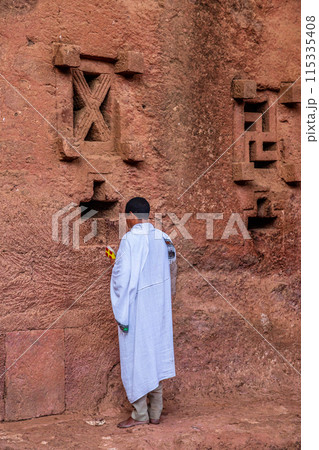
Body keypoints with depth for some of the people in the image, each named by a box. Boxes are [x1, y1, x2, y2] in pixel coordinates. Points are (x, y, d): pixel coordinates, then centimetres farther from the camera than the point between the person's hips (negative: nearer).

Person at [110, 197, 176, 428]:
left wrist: (121, 311, -11)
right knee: (156, 353, 13)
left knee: (136, 357, 3)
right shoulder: (163, 238, 3)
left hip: (136, 306, -7)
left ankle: (140, 414, 10)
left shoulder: (130, 239, -16)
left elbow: (123, 276, -19)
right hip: (159, 306, 7)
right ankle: (156, 412, 21)